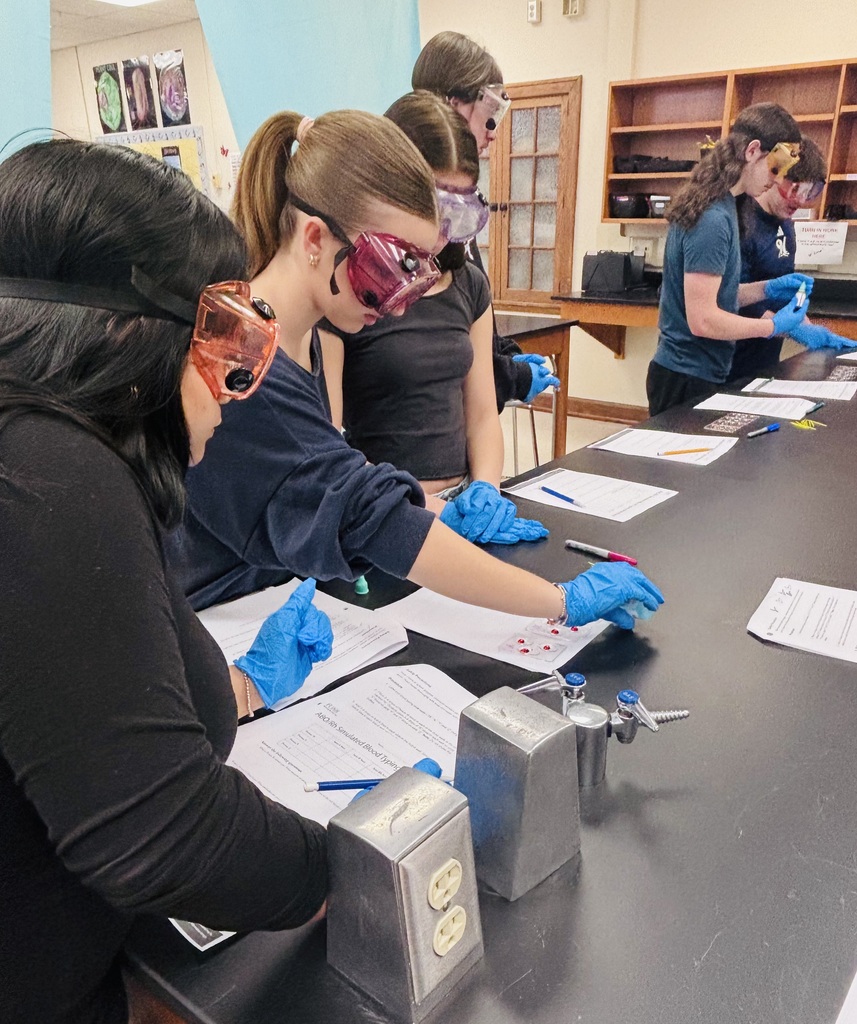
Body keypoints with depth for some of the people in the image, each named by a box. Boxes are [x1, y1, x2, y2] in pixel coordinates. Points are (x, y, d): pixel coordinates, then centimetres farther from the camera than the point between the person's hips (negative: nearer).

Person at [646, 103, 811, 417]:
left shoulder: (714, 205, 9)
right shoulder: (712, 219, -20)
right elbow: (703, 320, -24)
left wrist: (766, 289, 7)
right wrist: (773, 326, -11)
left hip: (696, 370, 9)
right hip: (689, 378, -9)